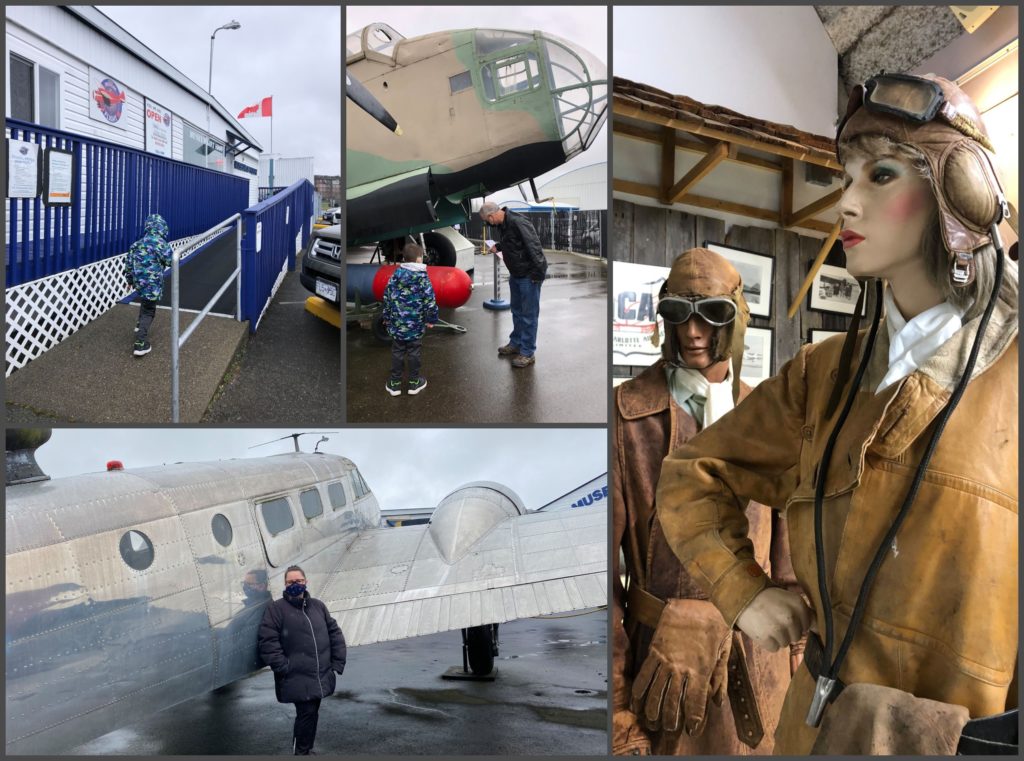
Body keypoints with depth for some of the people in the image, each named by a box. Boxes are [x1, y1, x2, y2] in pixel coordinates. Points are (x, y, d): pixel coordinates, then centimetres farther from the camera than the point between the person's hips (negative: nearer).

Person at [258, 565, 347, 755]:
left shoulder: (318, 606, 11)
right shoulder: (276, 609, -5)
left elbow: (334, 633, 14)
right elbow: (268, 641, -11)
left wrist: (337, 663, 6)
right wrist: (284, 668, -16)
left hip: (320, 677, 6)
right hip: (298, 679, -5)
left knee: (311, 714, 14)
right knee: (307, 713, -10)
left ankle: (305, 750, 30)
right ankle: (302, 752, 5)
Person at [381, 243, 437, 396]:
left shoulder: (395, 276, 0)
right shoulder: (422, 278, -11)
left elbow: (387, 297, 5)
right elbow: (430, 301, -11)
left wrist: (387, 317, 17)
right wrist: (431, 319, 2)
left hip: (396, 324, 3)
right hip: (416, 324, -3)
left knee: (397, 352, 11)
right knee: (414, 352, 10)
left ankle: (395, 383, 16)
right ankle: (414, 382, 19)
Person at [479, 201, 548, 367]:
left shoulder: (518, 223, -27)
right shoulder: (501, 224, 3)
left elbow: (534, 246, -28)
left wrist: (538, 274, -27)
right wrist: (498, 246, 11)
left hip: (529, 274, -10)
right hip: (515, 273, 10)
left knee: (528, 314, -2)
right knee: (517, 310, 22)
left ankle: (528, 353, 5)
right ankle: (516, 343, 38)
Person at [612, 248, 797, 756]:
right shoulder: (629, 414, -11)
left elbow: (784, 548, 10)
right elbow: (603, 565, -13)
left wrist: (795, 651, 10)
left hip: (758, 670, 4)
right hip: (662, 664, -4)